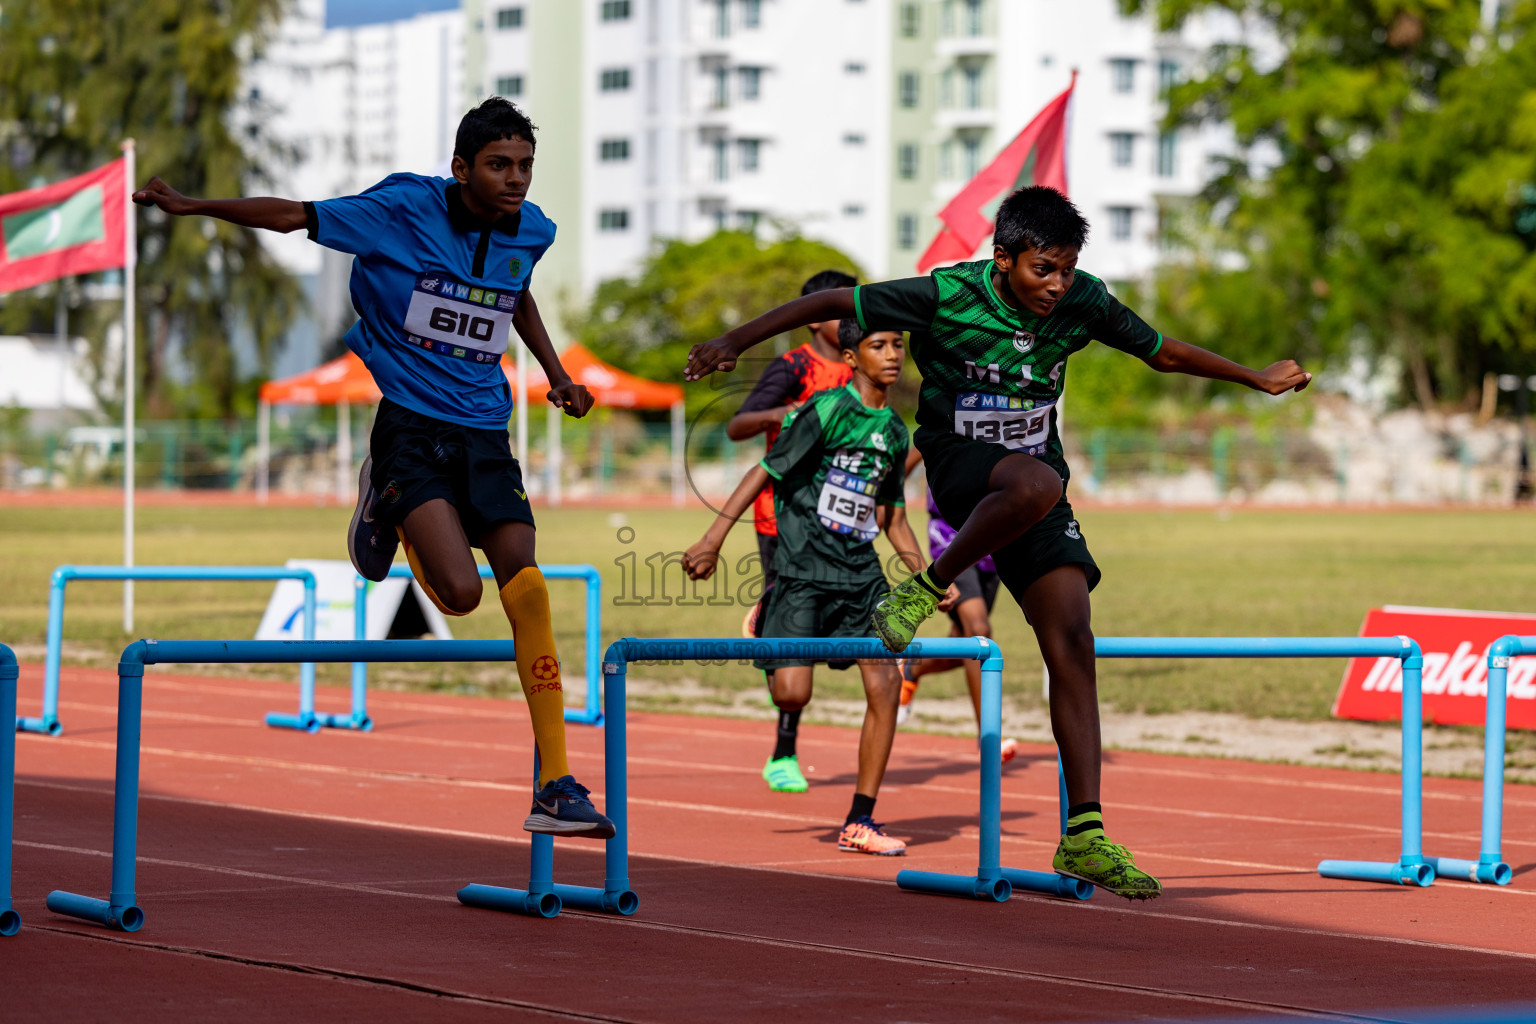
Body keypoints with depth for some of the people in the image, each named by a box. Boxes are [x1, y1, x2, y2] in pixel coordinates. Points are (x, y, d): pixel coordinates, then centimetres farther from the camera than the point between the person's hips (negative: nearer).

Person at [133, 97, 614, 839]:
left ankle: (555, 788, -5)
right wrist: (188, 206, -1)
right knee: (460, 590, -21)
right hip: (408, 422, -4)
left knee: (528, 595, -10)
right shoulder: (402, 210, -10)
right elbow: (292, 217, 1)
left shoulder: (530, 231, 5)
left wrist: (556, 375, 24)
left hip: (483, 432, 4)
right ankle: (389, 508, 14)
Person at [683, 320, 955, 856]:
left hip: (860, 569, 6)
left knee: (885, 682, -8)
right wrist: (714, 537, -12)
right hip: (804, 566, -6)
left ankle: (860, 822, 1)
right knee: (793, 695, -16)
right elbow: (766, 471, -8)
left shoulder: (895, 430, 13)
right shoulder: (829, 410, -9)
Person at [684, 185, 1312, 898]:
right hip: (959, 464, -4)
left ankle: (1084, 836, -9)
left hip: (1036, 480, 4)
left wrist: (1257, 379, 18)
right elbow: (831, 303, -9)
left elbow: (1163, 353, 13)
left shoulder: (1083, 303, -5)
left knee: (1072, 646, -9)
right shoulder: (946, 296, -17)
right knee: (1037, 483, -41)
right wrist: (736, 341, -9)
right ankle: (923, 593, -18)